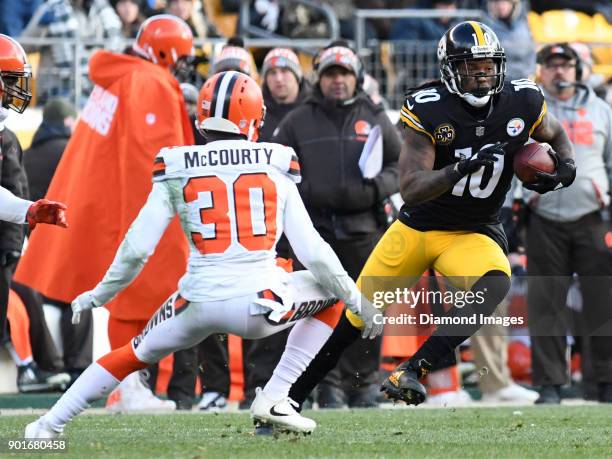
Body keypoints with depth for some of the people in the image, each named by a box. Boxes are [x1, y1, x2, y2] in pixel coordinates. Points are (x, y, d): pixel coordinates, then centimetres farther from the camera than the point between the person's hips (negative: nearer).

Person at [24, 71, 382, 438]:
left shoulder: (177, 172, 4)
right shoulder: (276, 169, 4)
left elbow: (137, 247, 2)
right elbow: (312, 250, 4)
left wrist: (100, 294, 18)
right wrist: (357, 301, 16)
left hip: (200, 304, 2)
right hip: (261, 304, -2)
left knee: (134, 355, 27)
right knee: (332, 296, 25)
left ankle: (50, 425, 21)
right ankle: (274, 400, 15)